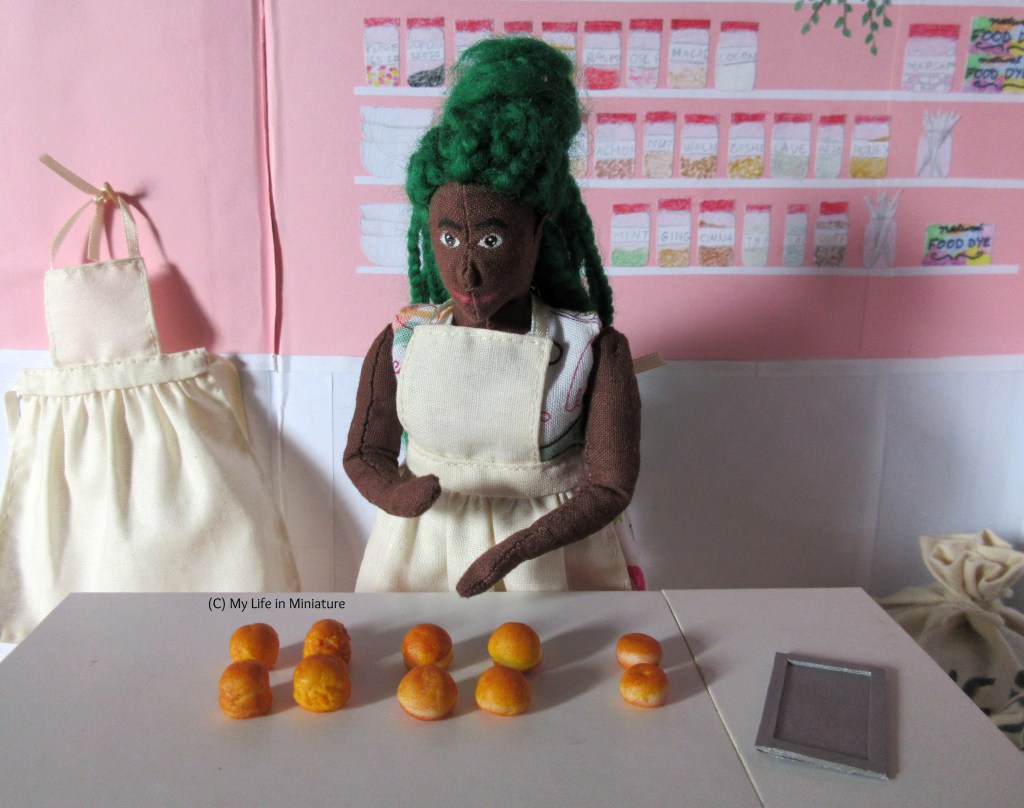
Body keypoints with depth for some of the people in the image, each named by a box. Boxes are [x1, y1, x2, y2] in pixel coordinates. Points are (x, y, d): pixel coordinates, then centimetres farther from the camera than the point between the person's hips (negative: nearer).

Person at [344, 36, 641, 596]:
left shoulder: (593, 351, -15)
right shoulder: (400, 345, -9)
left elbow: (610, 487, -12)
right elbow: (364, 454, 2)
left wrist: (515, 550, -24)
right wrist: (395, 494, -21)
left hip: (552, 554, -1)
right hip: (422, 547, 2)